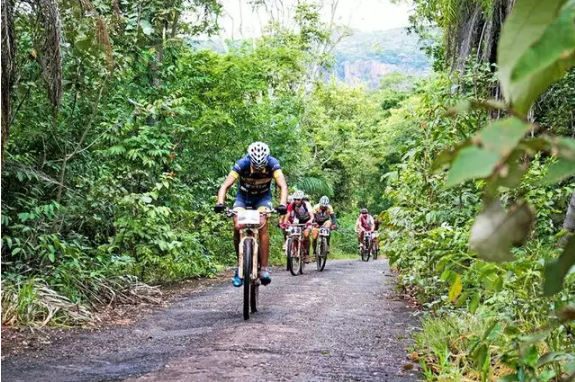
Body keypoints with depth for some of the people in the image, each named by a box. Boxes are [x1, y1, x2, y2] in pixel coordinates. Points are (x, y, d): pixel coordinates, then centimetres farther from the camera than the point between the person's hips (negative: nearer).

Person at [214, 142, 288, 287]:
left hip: (263, 197, 0)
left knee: (263, 225, -26)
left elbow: (283, 185, -35)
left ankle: (264, 268, -24)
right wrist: (220, 203, -51)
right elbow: (225, 185, -34)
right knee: (237, 227, -21)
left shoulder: (273, 164, -27)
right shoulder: (242, 164, -29)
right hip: (243, 197, 0)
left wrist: (282, 204, -53)